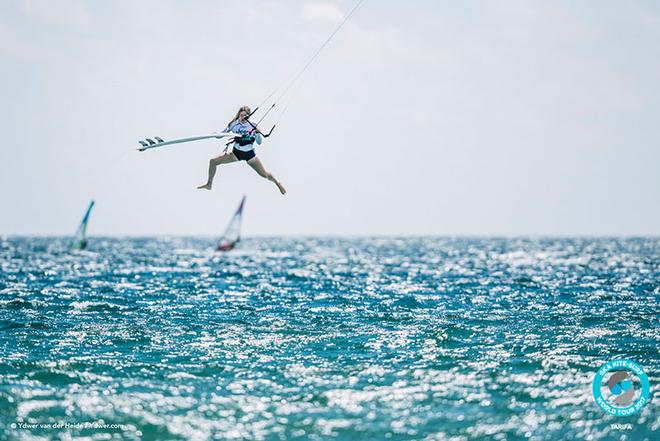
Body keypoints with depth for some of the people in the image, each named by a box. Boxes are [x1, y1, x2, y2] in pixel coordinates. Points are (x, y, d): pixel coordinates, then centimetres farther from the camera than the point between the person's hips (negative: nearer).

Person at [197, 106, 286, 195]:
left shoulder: (252, 126, -13)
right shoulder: (234, 124, -11)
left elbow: (259, 142, -9)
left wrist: (258, 133, -28)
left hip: (250, 155, -2)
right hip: (236, 153, 2)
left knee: (264, 174, -3)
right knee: (213, 161, -11)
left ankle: (278, 183, 29)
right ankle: (209, 184, 8)